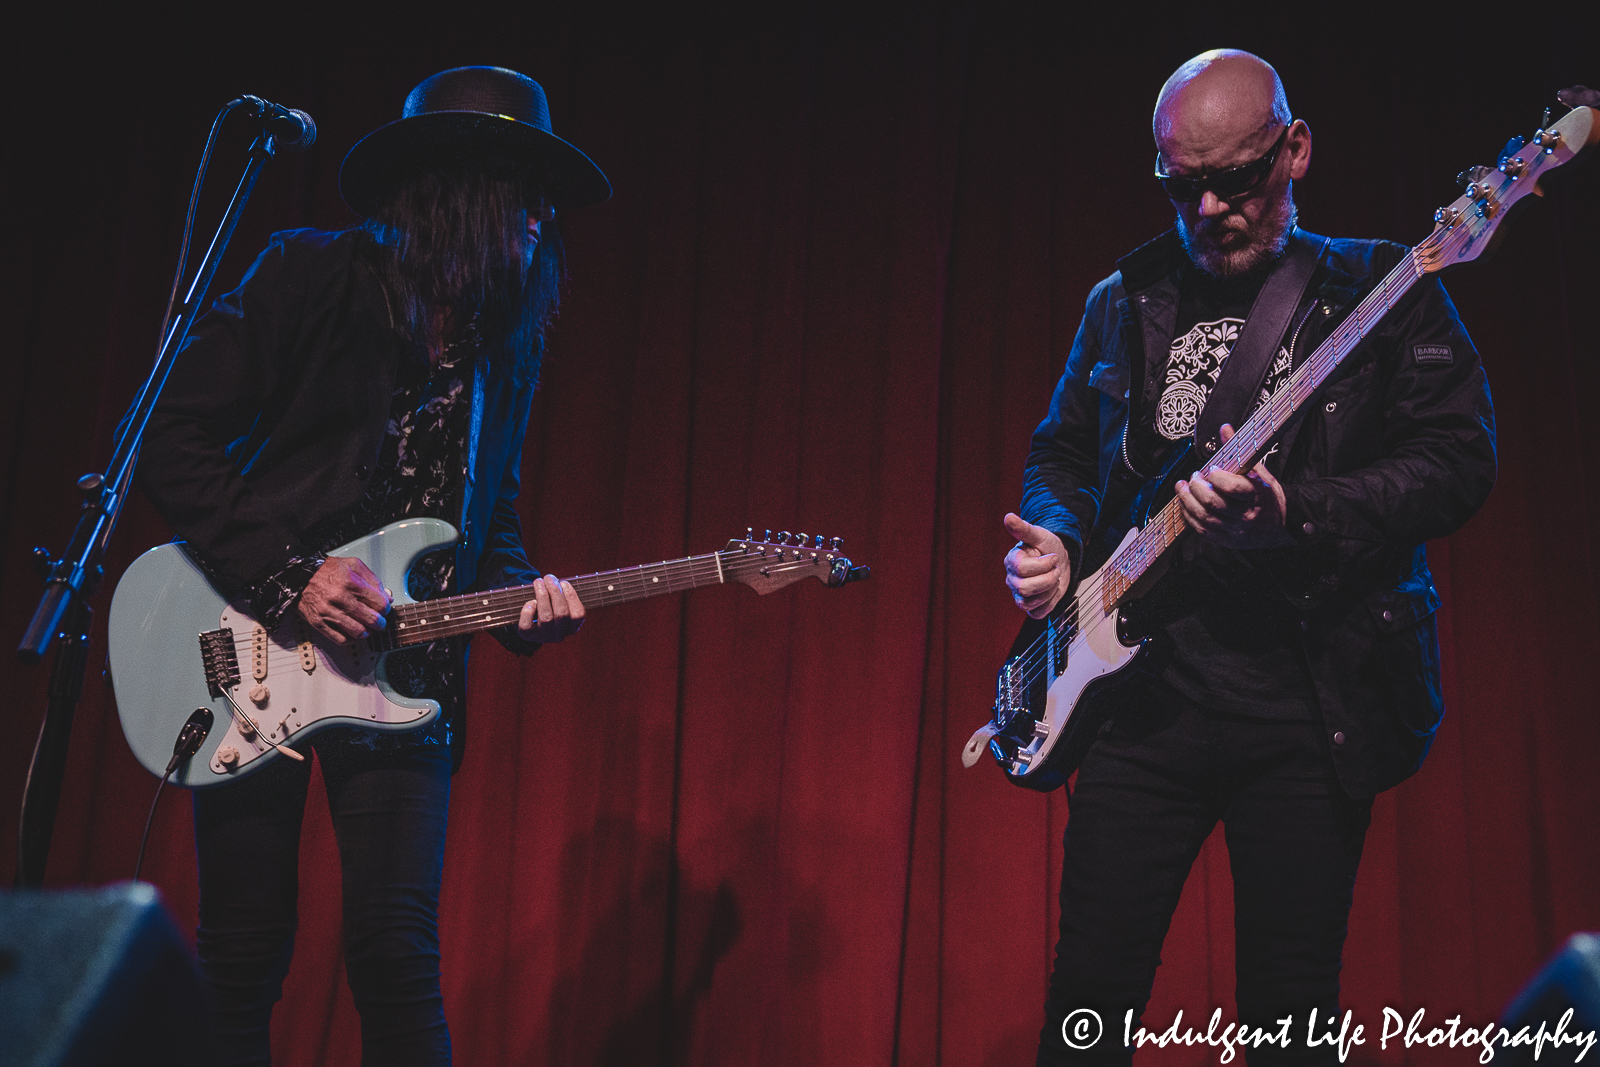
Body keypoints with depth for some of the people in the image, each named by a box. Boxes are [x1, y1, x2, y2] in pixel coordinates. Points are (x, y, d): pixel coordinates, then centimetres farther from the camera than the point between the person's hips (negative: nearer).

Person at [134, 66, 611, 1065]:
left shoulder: (507, 344, 11)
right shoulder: (311, 276, -5)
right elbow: (176, 441, -8)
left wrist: (520, 596, -4)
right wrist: (289, 575, -16)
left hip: (404, 674, 3)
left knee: (398, 956, -4)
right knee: (244, 956, 3)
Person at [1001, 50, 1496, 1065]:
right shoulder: (1124, 302, 13)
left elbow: (1460, 460, -7)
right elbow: (1062, 454, 22)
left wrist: (1291, 512, -21)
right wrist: (1057, 538, -1)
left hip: (1310, 703, -2)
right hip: (1141, 688, 3)